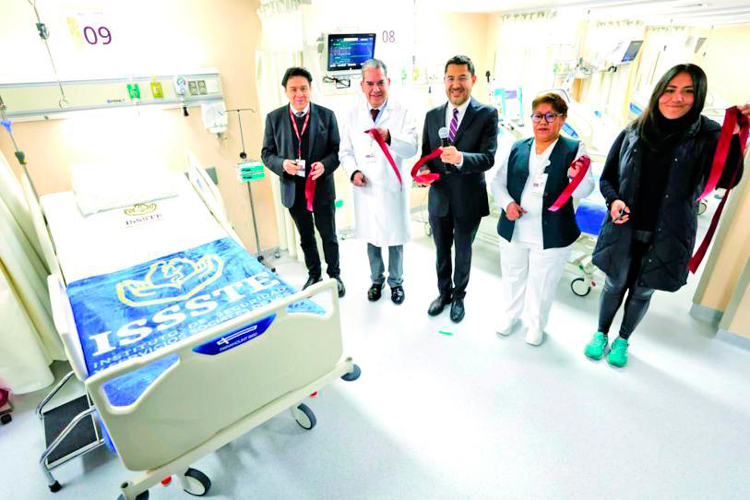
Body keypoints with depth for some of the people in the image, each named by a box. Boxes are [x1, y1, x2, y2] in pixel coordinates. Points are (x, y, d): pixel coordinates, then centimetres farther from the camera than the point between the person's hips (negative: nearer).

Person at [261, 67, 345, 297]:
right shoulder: (274, 117, -2)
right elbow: (267, 153, 2)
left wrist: (325, 165, -22)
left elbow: (337, 149, -2)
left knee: (329, 236, 11)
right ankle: (314, 275, 37)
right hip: (293, 189, 2)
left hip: (322, 187, -1)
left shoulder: (326, 115, -4)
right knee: (306, 238, 17)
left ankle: (334, 275, 33)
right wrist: (282, 164, -19)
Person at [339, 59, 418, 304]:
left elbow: (412, 148, -15)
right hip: (365, 189, 2)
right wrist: (353, 171, -12)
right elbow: (345, 151, 7)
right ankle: (376, 280, 36)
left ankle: (396, 282, 31)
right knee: (371, 238, 15)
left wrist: (389, 137, -34)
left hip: (393, 187, -2)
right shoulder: (352, 115, 4)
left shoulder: (402, 112, -4)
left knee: (395, 239, 10)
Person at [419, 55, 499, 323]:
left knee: (463, 252, 16)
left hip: (469, 200, -3)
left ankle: (459, 296, 40)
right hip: (438, 198, 3)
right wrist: (424, 170, -15)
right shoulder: (432, 115, 1)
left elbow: (488, 158, -20)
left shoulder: (487, 114, -10)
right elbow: (425, 154, 7)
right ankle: (444, 292, 43)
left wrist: (460, 158, -39)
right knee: (442, 251, 20)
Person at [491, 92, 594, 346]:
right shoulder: (518, 148, 3)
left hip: (551, 235, -2)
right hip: (512, 231, 3)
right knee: (513, 277, 20)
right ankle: (510, 314, 44)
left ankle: (535, 324, 38)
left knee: (541, 284, 14)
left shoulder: (574, 149, -5)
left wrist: (577, 177, -35)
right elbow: (498, 181, 6)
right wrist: (507, 203, -13)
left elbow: (584, 191, -12)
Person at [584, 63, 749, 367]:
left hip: (666, 237, 0)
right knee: (614, 285, 16)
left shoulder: (707, 136, -6)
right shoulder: (632, 133, -3)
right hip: (624, 231, 1)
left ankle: (623, 339, 39)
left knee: (642, 292, 16)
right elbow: (607, 178, 5)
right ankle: (601, 333, 39)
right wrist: (614, 200, -14)